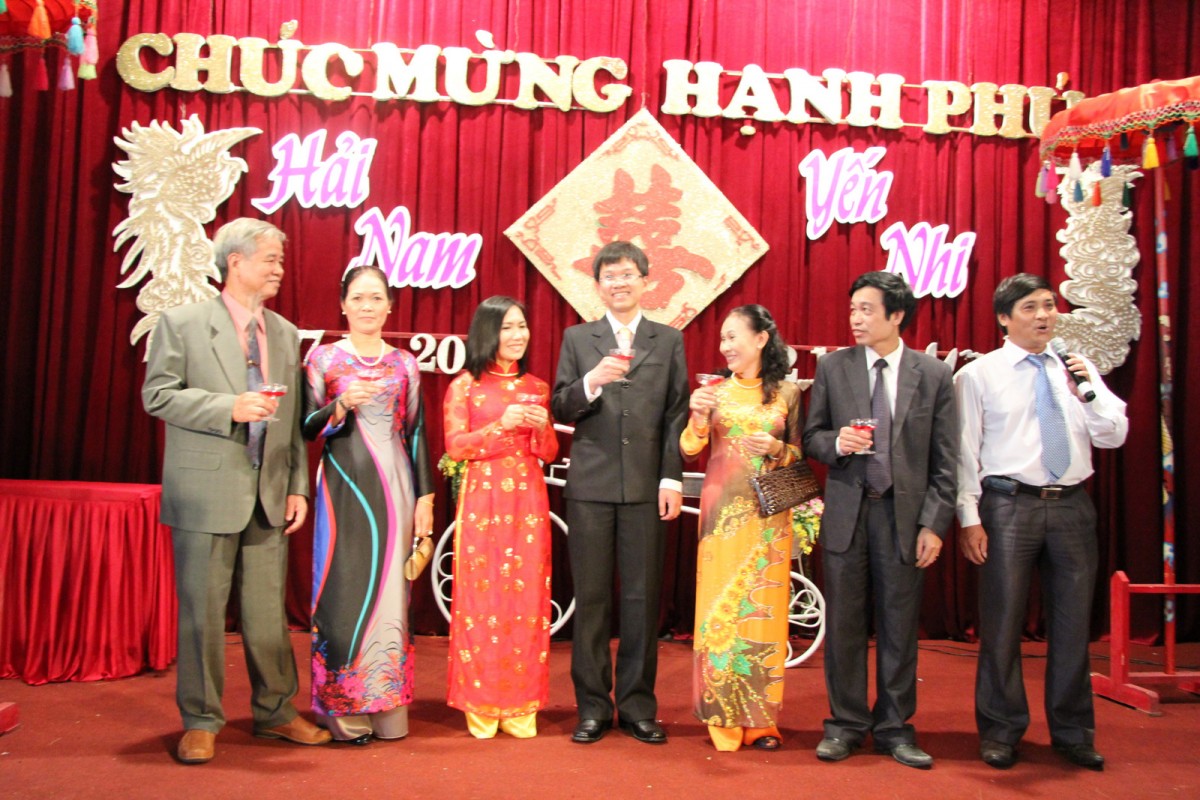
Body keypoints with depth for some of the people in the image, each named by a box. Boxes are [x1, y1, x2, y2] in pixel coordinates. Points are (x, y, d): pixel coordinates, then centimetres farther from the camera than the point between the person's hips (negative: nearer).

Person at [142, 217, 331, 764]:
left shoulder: (286, 334, 13)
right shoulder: (181, 323, 0)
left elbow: (293, 419, 13)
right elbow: (157, 395, -7)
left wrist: (298, 486, 8)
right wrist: (229, 407, -18)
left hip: (270, 494, 4)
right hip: (206, 492, -4)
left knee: (268, 611, 10)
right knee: (202, 611, 3)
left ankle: (274, 711, 23)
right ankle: (201, 722, 17)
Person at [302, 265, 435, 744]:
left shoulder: (405, 364, 11)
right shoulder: (323, 358, 5)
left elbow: (416, 433, 9)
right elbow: (307, 429, 1)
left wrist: (425, 497, 3)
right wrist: (340, 407, -18)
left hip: (395, 488, 2)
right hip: (344, 487, -2)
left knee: (389, 591, 3)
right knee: (344, 590, -3)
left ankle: (387, 706, 11)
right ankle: (344, 709, 7)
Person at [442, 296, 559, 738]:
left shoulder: (537, 387, 13)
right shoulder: (465, 385, 3)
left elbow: (550, 453, 13)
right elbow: (456, 446, -5)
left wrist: (541, 426, -8)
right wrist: (502, 424, -15)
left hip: (528, 502, 3)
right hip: (482, 500, -3)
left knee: (527, 598, 2)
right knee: (481, 597, -2)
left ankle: (521, 705, 11)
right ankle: (481, 705, 10)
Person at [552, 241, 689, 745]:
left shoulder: (669, 340, 10)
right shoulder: (577, 338, 10)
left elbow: (676, 414, 5)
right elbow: (560, 410, 5)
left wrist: (672, 478, -3)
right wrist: (590, 383, -14)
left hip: (646, 486, 0)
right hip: (590, 485, 0)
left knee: (643, 598, 4)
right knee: (590, 598, 5)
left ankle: (638, 706, 16)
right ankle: (593, 706, 15)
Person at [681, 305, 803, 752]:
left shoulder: (786, 393, 4)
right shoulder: (715, 391, 5)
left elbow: (799, 454, 8)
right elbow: (689, 450, 1)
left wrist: (777, 450, -12)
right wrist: (698, 418, -17)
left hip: (769, 514, 0)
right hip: (723, 510, 0)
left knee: (763, 607, 2)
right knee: (719, 606, 0)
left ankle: (761, 718, 13)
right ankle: (723, 713, 11)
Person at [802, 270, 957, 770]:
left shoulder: (934, 374, 2)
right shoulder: (832, 368, 5)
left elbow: (945, 460, 1)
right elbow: (811, 437, 9)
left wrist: (934, 523, -6)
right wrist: (835, 442, -14)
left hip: (905, 515, -1)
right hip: (846, 511, 1)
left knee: (900, 625, 7)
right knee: (844, 623, 6)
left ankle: (894, 727, 20)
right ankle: (846, 724, 20)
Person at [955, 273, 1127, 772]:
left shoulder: (1078, 369, 11)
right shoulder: (978, 375, 0)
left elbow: (1114, 437, 6)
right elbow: (965, 451, -2)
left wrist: (1088, 391, -10)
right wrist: (969, 518, -8)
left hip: (1072, 506, 4)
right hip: (1010, 506, -3)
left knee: (1073, 621, 10)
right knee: (1002, 622, 2)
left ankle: (1072, 731, 25)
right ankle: (1001, 730, 18)